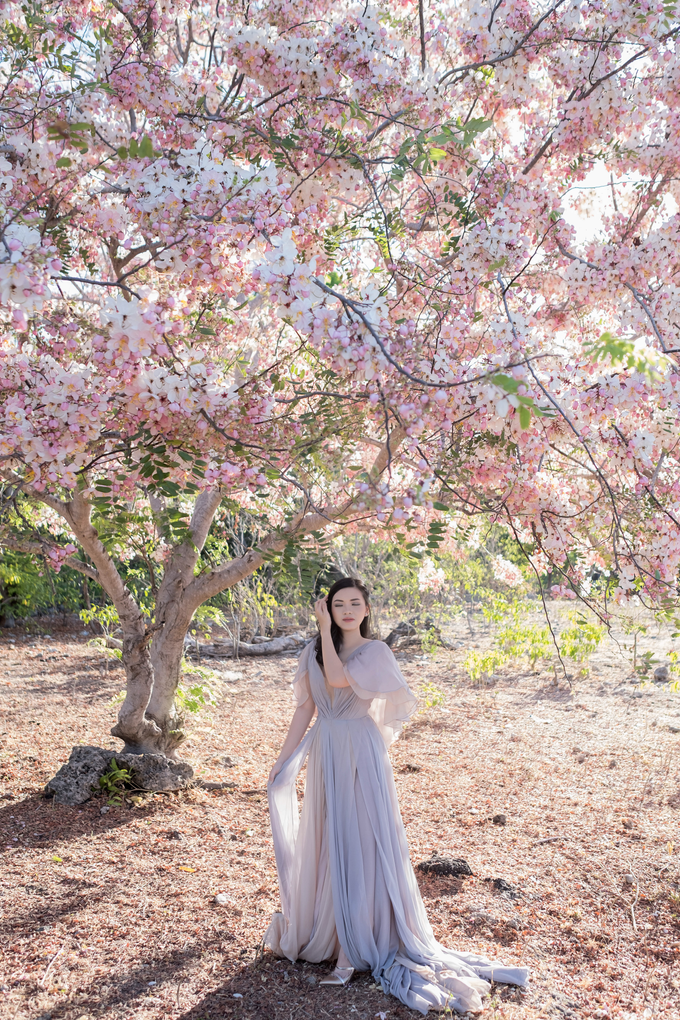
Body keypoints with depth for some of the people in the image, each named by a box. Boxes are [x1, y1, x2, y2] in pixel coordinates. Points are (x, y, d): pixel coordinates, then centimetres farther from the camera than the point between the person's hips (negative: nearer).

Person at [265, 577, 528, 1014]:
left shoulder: (375, 651, -7)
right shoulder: (314, 651, 5)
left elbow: (337, 679, -23)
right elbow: (306, 707, 7)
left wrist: (326, 631, -14)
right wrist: (283, 759, 5)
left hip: (361, 752, -4)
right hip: (326, 752, 4)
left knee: (365, 839, 1)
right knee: (326, 839, 13)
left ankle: (368, 935, 14)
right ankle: (324, 926, 30)